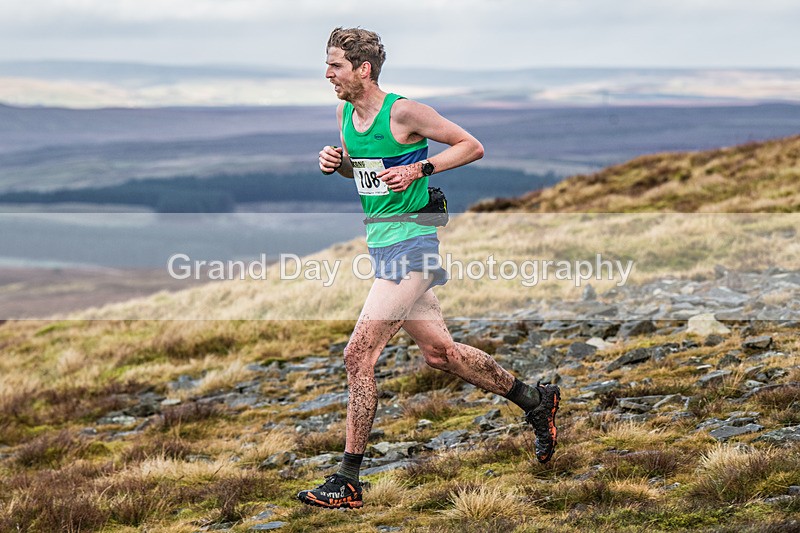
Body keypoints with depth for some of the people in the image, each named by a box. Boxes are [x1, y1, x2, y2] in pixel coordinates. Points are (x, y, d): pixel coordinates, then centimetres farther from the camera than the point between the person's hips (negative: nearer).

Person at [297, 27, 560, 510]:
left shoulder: (402, 112, -15)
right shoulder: (345, 113, 7)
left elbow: (472, 146, -7)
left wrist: (419, 169, -17)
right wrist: (337, 162, 3)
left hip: (411, 247, -9)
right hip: (382, 246, 9)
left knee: (358, 354, -13)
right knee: (440, 352, 15)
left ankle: (348, 482, -8)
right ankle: (536, 401, 34)